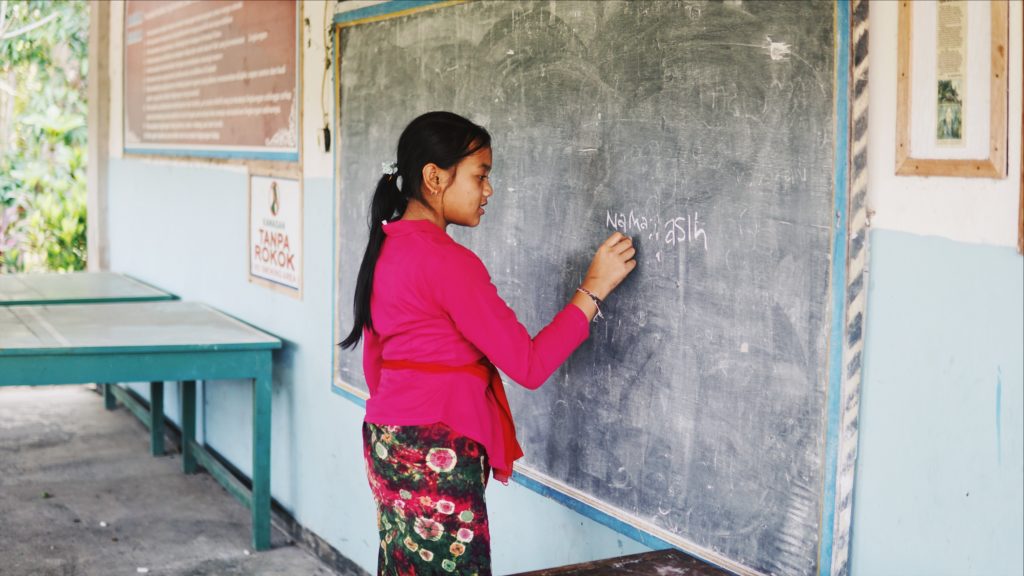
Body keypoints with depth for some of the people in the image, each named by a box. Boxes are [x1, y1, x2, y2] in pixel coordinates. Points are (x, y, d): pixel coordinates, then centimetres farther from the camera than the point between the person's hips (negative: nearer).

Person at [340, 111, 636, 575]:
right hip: (436, 456, -9)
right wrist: (594, 288, -12)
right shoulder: (447, 261, -19)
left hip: (389, 443, 9)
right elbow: (529, 364, -18)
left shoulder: (386, 247, 9)